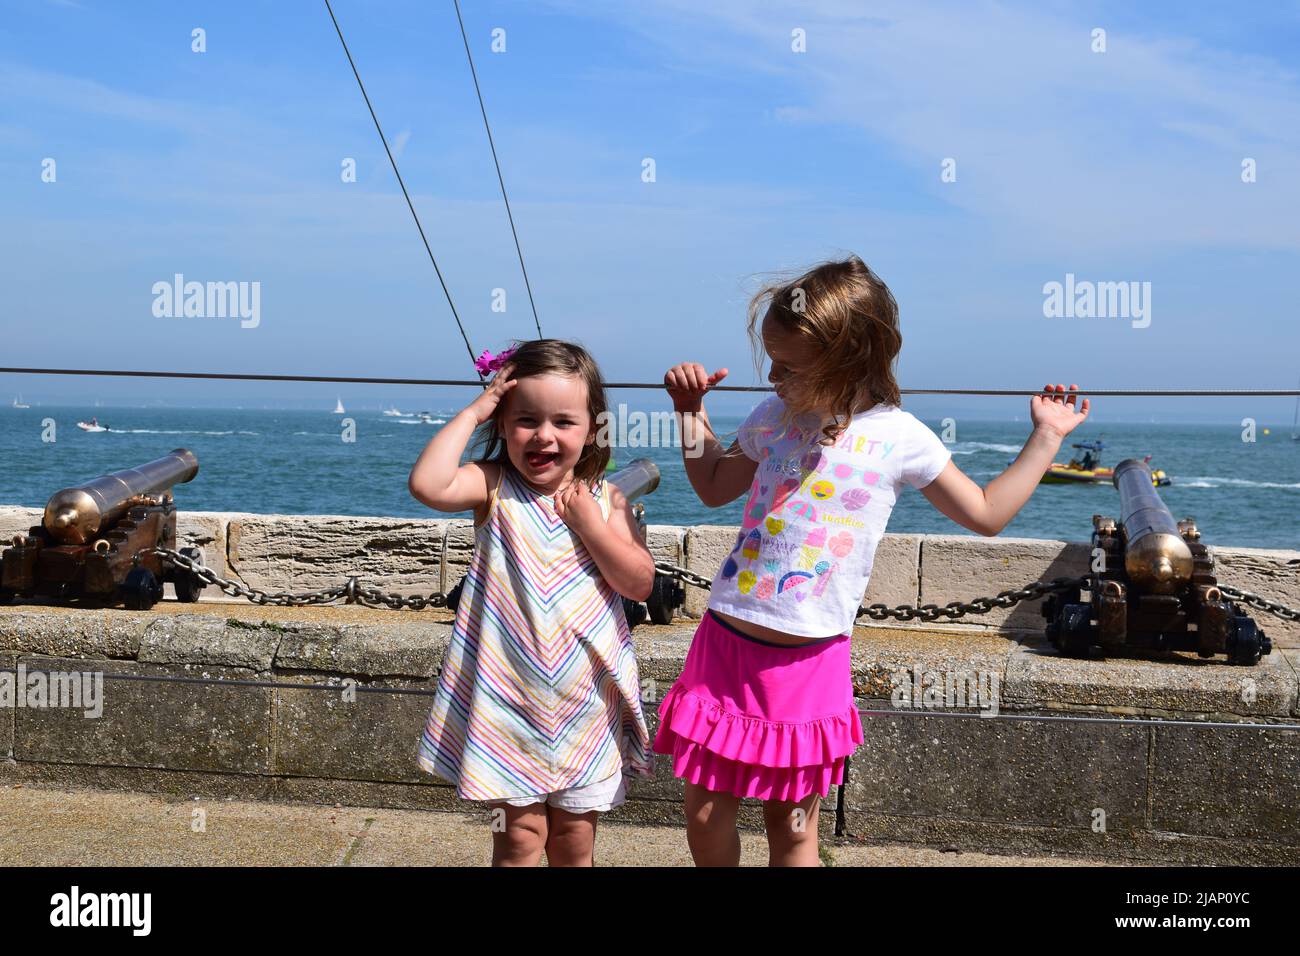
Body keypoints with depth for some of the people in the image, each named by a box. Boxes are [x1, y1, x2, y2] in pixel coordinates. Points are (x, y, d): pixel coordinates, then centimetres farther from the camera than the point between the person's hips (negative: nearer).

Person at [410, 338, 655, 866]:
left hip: (587, 702, 2)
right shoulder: (494, 487, -6)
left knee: (575, 837, 13)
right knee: (522, 833, 1)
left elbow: (640, 584, -6)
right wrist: (471, 412, -18)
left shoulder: (605, 498, 0)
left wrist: (590, 524, -15)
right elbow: (427, 484, -26)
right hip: (510, 697, -2)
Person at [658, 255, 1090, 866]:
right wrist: (692, 411, 13)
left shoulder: (900, 438, -5)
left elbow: (985, 513, 8)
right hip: (724, 642, 3)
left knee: (793, 827, 8)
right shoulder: (773, 418, 4)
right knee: (704, 815, 8)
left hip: (808, 662, -3)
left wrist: (1045, 439, 6)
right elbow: (714, 488, 22)